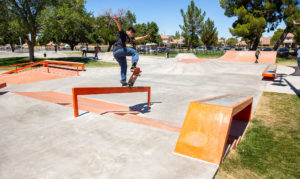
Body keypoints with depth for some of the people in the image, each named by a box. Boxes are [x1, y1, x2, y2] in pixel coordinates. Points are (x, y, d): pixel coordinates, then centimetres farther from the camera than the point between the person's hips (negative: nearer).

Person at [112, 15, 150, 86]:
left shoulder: (129, 38, 27)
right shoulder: (122, 33, 1)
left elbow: (136, 38, 37)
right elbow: (120, 27, -19)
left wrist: (144, 37, 42)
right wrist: (117, 21, -39)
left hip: (116, 53, 10)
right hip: (118, 50, -10)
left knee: (124, 67, 16)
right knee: (135, 53, -12)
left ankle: (123, 81, 20)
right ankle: (133, 66, -28)